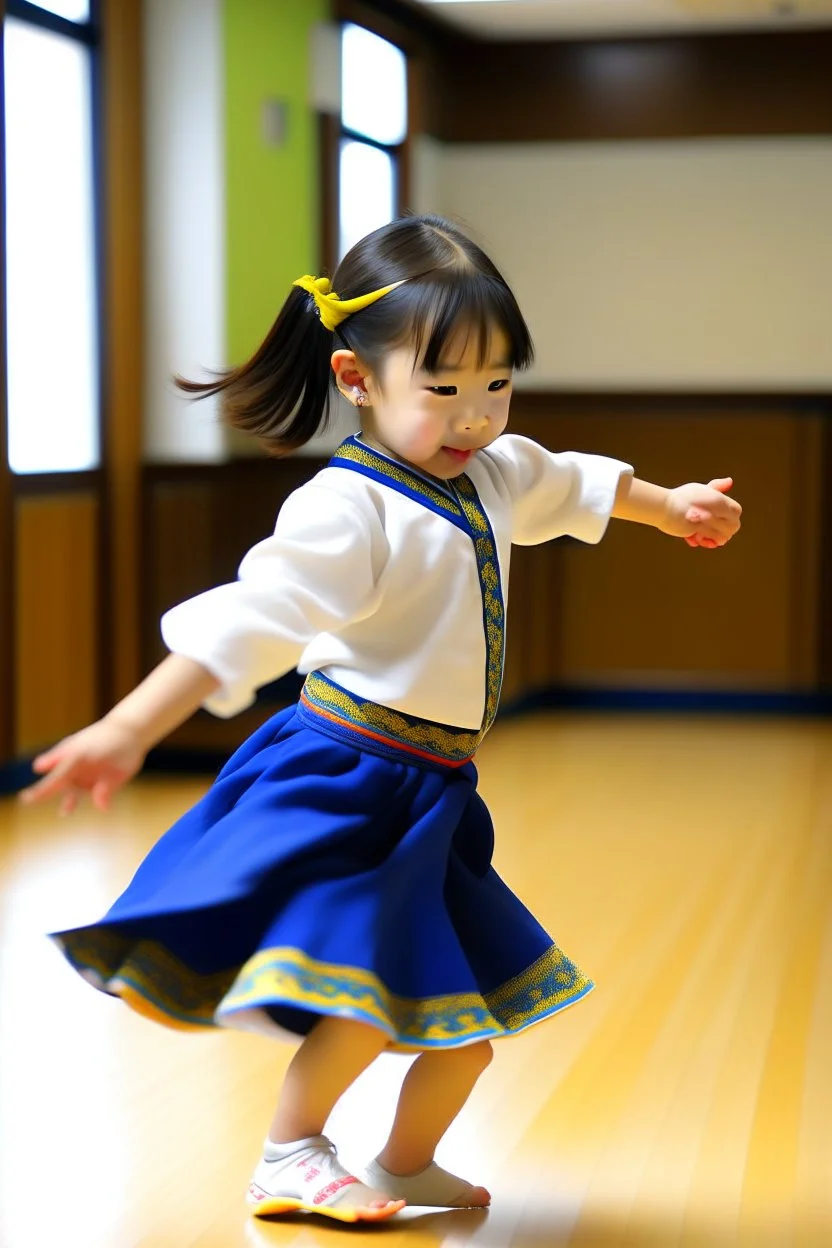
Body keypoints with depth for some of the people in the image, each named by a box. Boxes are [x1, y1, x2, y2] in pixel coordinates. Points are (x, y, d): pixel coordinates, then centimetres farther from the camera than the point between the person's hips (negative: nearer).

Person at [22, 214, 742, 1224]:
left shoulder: (492, 474, 8)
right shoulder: (347, 509, -20)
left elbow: (574, 485, 30)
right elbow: (246, 621, -30)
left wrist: (671, 507, 46)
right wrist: (127, 731, -39)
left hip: (433, 794, 9)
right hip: (344, 779, -9)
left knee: (478, 995, 13)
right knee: (373, 992, -17)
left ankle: (407, 1163, 33)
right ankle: (291, 1152, 8)